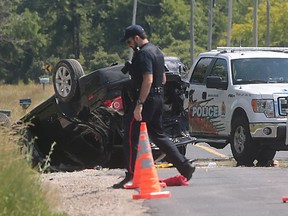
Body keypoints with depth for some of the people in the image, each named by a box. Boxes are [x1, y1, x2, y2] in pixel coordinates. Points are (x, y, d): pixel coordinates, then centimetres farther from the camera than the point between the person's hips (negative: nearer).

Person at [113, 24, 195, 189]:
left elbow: (148, 80, -25)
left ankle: (131, 174, -4)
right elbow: (163, 79, 23)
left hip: (146, 100, -10)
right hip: (158, 99, 10)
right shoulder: (157, 51, 16)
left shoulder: (144, 54, -15)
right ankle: (185, 166, 13)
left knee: (131, 136, -4)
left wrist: (139, 104, -26)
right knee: (158, 135, 16)